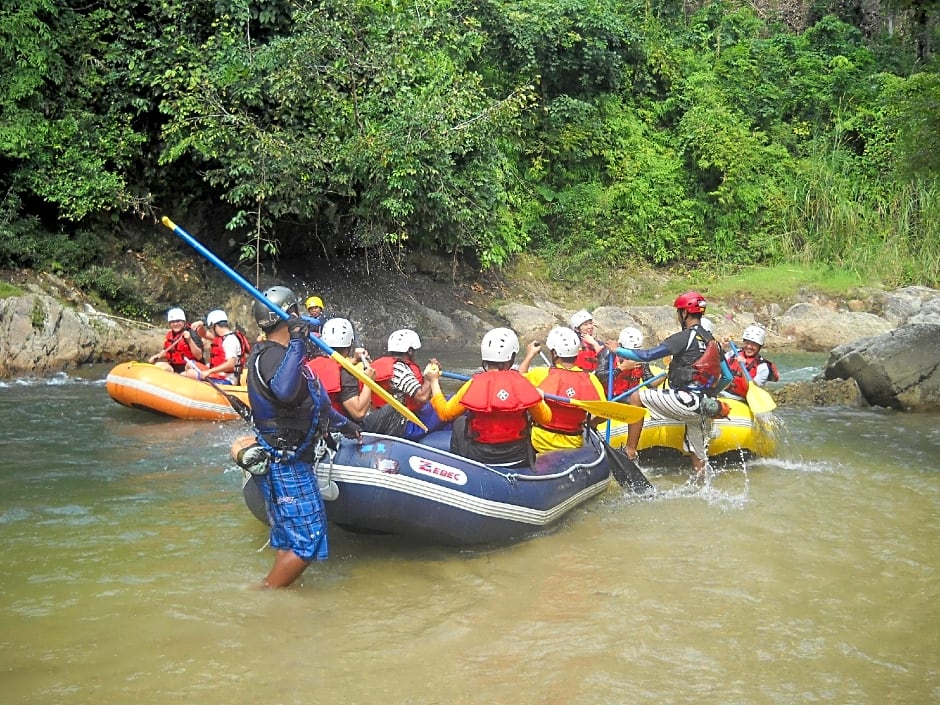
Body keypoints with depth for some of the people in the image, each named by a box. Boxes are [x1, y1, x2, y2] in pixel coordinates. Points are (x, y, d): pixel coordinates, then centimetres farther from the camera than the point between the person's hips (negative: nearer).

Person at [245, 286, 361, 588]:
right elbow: (285, 391, -44)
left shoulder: (277, 354, 14)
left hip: (286, 462, 11)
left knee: (288, 539, 17)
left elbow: (312, 400, 29)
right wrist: (297, 344, -42)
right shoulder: (272, 356, -19)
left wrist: (343, 424, 39)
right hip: (285, 464, -11)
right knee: (306, 543, -7)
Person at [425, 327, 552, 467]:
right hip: (518, 458, 1)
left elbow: (445, 413, -6)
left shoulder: (473, 385, -15)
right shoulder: (522, 383, -12)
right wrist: (540, 398, 16)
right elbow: (545, 418, -4)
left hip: (479, 457, -1)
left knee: (460, 423, 28)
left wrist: (434, 380, 4)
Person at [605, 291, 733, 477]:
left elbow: (648, 355, -10)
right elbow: (727, 377, 24)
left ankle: (630, 452, 1)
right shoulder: (713, 342, 18)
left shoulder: (685, 337, -6)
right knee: (699, 459, 15)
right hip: (704, 410, 8)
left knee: (637, 397, 4)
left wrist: (618, 350, 3)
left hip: (685, 402, -8)